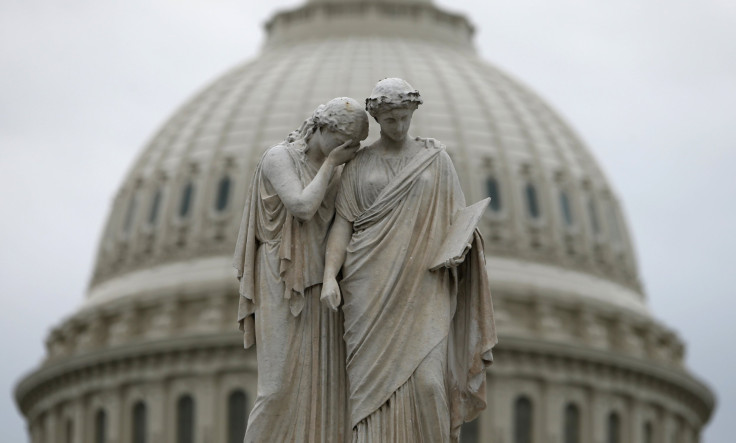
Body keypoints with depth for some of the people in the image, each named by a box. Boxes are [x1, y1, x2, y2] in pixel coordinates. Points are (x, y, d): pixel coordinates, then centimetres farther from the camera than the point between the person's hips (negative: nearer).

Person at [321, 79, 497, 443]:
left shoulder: (436, 158, 9)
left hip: (422, 286, 0)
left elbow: (456, 219, 11)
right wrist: (329, 276, -13)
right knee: (375, 381, -6)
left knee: (425, 378, -13)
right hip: (372, 286, 0)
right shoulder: (358, 165, 9)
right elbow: (342, 224, 2)